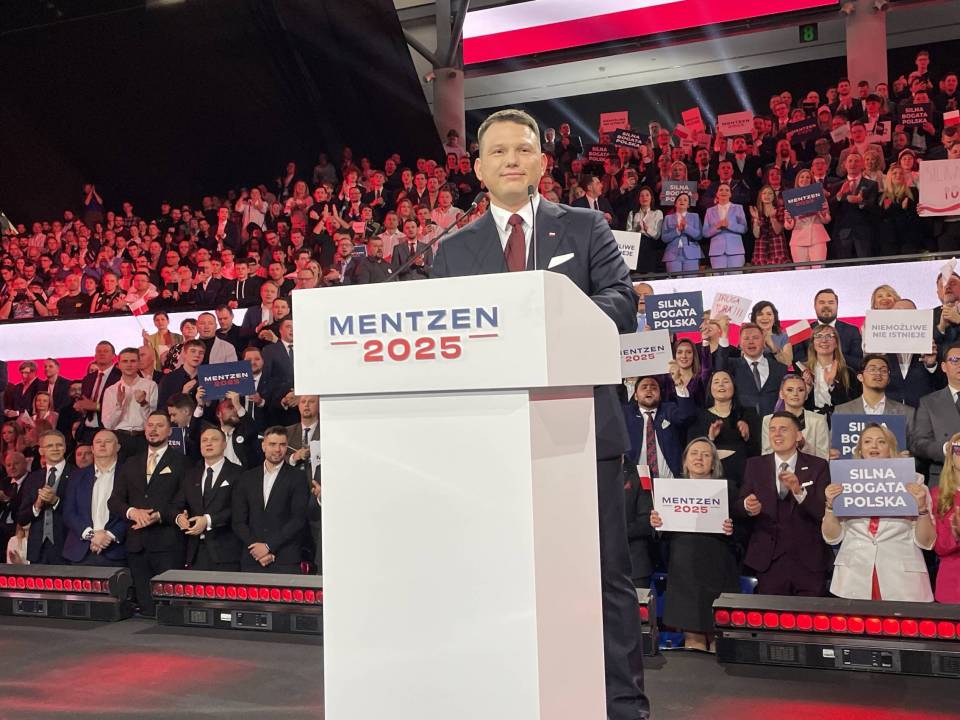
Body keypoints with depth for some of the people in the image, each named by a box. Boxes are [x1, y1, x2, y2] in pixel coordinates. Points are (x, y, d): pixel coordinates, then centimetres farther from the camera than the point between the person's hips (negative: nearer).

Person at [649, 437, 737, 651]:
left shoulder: (727, 488, 6)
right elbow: (664, 535, 12)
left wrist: (732, 529, -18)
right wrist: (655, 523, -8)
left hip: (717, 569, -2)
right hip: (684, 569, 2)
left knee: (718, 636, -2)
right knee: (692, 636, 0)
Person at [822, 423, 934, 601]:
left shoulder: (912, 482, 3)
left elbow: (925, 542, 3)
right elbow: (832, 537, 8)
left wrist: (922, 507, -12)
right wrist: (831, 505, -8)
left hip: (901, 581, -1)